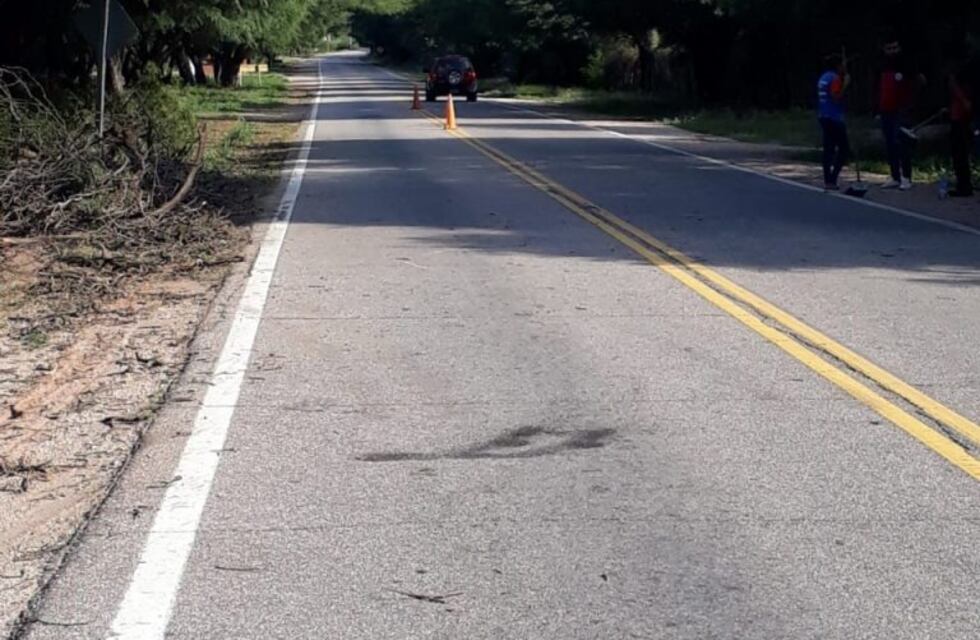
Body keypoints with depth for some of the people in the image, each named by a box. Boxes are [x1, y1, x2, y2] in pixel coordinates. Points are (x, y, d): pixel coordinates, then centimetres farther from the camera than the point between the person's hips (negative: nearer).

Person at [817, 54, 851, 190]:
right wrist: (845, 84, -16)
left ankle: (827, 180, 8)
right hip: (834, 118, -9)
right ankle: (832, 179, -11)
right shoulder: (835, 78, -13)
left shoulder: (824, 77, 14)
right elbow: (837, 98, -21)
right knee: (844, 149, -5)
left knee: (829, 148, 10)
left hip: (824, 117, 9)